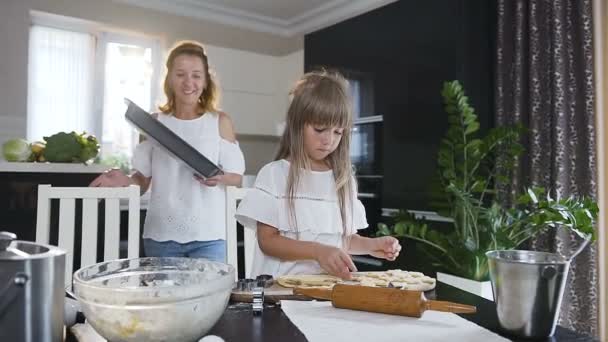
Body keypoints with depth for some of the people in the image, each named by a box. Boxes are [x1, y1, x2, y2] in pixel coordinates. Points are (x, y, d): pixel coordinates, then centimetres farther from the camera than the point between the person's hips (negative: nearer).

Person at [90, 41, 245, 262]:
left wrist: (220, 178, -17)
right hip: (161, 235, 2)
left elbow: (237, 177, 3)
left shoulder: (220, 122, 2)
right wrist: (125, 180, -13)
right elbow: (143, 179, 8)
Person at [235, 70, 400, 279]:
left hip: (332, 283, 5)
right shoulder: (274, 174, -4)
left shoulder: (343, 179, 8)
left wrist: (370, 245, -4)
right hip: (283, 283, -4)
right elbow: (267, 240, -7)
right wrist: (318, 251, -18)